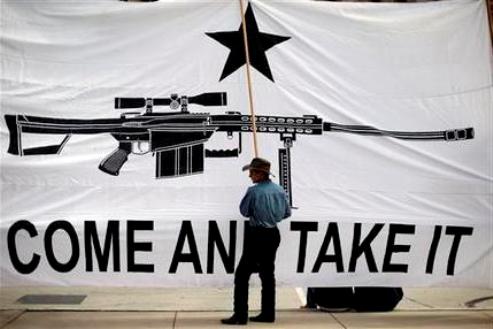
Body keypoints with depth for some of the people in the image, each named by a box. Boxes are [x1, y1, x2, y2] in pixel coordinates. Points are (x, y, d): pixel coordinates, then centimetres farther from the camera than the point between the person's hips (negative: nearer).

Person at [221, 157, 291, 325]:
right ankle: (268, 313, 20)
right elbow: (287, 213, 12)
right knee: (267, 273, 15)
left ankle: (240, 315, -1)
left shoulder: (253, 191, -17)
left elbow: (244, 211, -6)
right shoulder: (280, 190, 3)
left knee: (242, 274, 0)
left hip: (257, 236, -7)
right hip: (273, 234, 7)